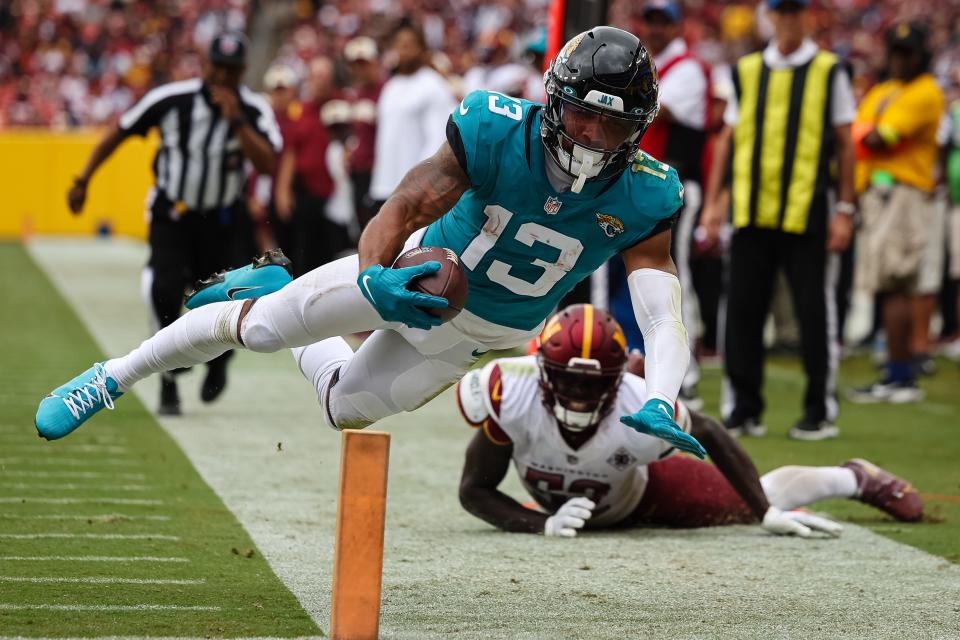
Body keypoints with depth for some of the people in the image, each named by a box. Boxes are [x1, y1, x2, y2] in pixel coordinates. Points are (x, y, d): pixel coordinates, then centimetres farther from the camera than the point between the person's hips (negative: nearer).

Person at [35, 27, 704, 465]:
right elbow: (404, 207, -30)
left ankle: (281, 315, 50)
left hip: (476, 334, 2)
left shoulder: (641, 200, -28)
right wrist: (373, 279, -51)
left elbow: (664, 316, -33)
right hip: (420, 274, -2)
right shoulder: (497, 134, -31)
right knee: (260, 327, -2)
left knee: (345, 408, 18)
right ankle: (114, 377, 25)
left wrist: (659, 404, -52)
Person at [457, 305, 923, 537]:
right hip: (563, 507, 2)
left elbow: (711, 435, -24)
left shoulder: (640, 412, -44)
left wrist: (768, 514, -22)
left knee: (757, 503, 14)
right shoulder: (511, 393, -43)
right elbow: (474, 490, -32)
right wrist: (542, 524, -45)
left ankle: (855, 479, 41)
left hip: (639, 493, -2)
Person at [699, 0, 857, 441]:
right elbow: (727, 139, 14)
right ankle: (743, 410, 10)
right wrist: (713, 203, 8)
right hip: (751, 212, 3)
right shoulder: (747, 71, 12)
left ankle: (821, 412, 8)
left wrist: (844, 210, -2)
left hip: (807, 214, -3)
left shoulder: (829, 71, 4)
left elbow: (844, 144, 3)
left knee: (815, 313, 0)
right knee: (742, 310, 2)